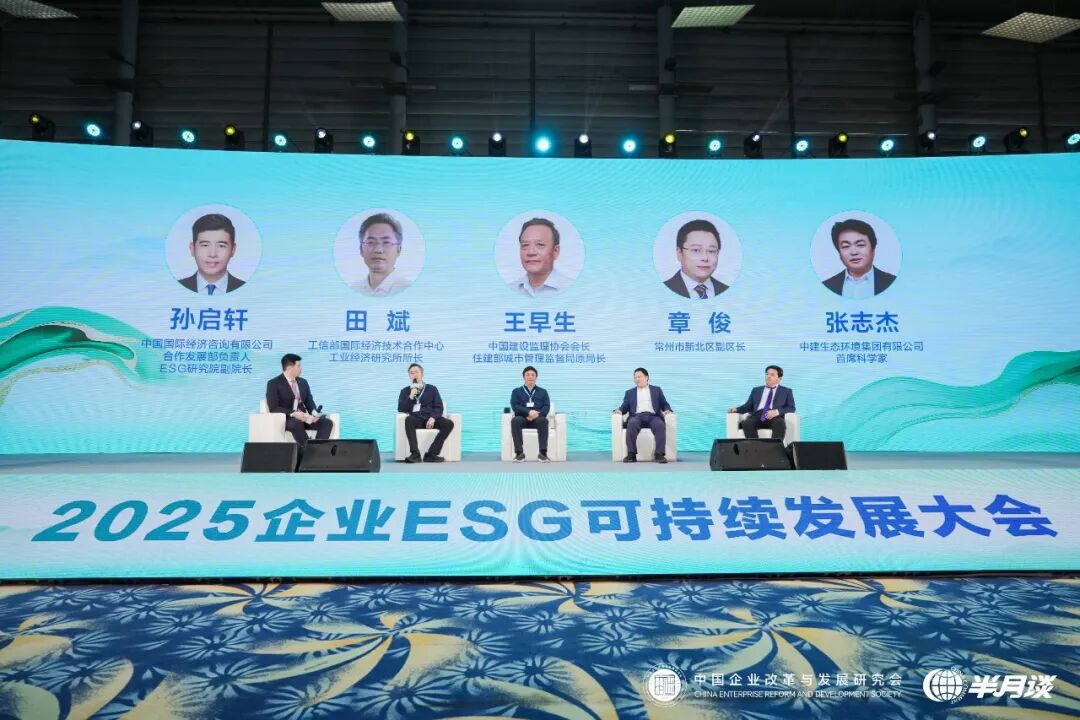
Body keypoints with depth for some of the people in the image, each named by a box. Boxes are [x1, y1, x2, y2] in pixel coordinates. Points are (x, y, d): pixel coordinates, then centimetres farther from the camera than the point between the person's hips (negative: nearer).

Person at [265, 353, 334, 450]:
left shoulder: (303, 382, 16)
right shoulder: (274, 384, -3)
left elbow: (309, 402, 13)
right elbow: (273, 408, -12)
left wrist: (314, 413, -10)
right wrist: (293, 413, -24)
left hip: (302, 418, 6)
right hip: (285, 419, -6)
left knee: (327, 422, -19)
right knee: (297, 423, -41)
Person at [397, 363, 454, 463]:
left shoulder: (432, 389, 17)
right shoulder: (405, 391, 18)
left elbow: (439, 407, 7)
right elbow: (401, 409, 5)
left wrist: (432, 418, -14)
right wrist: (411, 396, -7)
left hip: (429, 419, 1)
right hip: (416, 419, -1)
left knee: (449, 423, -27)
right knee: (408, 419, -37)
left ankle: (431, 454, -29)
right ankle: (415, 454, -37)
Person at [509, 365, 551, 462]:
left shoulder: (543, 391, 23)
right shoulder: (516, 391, 20)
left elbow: (547, 407, 7)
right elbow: (515, 406, 2)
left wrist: (537, 414, -15)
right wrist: (529, 412, -18)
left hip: (537, 419, 0)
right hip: (522, 418, 0)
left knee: (543, 420, -36)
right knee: (515, 420, -36)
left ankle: (543, 453, -41)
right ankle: (519, 453, -39)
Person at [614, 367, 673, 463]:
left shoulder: (656, 390, 24)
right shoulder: (630, 392, 25)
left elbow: (664, 404, 18)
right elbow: (625, 406, 15)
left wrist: (667, 410, -5)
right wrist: (619, 410, -8)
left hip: (653, 416, 0)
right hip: (637, 416, 0)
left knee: (660, 425, -35)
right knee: (632, 424, -36)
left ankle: (659, 454, -33)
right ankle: (631, 454, -35)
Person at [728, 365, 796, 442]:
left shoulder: (786, 391, 21)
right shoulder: (756, 390, 28)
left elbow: (791, 408, 9)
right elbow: (748, 406, 22)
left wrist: (777, 411, -12)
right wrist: (736, 409, -1)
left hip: (775, 417, -2)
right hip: (757, 416, 2)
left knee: (780, 423, -38)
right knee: (746, 423, -33)